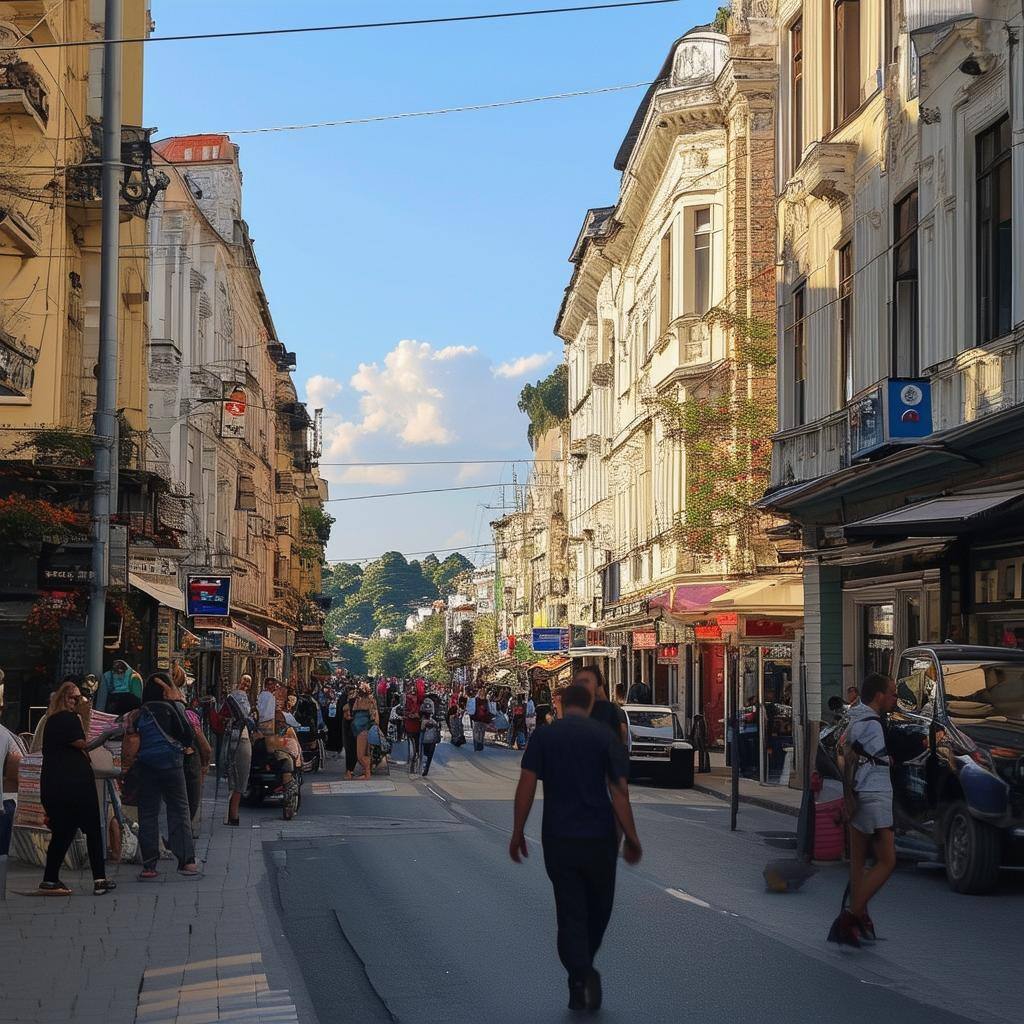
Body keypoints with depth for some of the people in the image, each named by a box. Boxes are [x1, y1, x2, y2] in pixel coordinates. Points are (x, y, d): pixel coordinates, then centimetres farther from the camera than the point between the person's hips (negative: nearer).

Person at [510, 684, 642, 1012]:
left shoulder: (543, 736, 1)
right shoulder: (605, 736, -1)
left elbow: (526, 785, -6)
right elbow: (619, 791, -7)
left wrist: (517, 833, 0)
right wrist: (632, 839, -2)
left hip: (558, 839, 1)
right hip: (599, 837, 0)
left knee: (570, 912, 5)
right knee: (599, 908, 18)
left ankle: (580, 979, -9)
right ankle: (584, 970, 25)